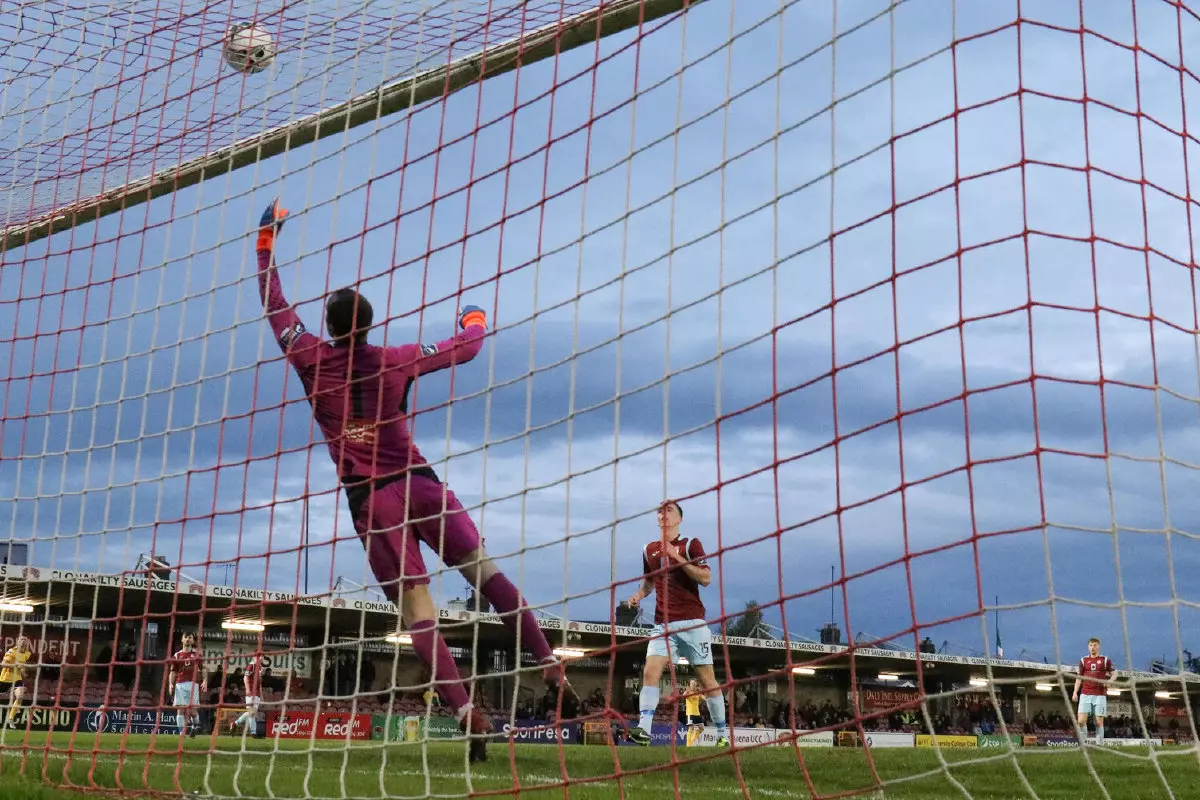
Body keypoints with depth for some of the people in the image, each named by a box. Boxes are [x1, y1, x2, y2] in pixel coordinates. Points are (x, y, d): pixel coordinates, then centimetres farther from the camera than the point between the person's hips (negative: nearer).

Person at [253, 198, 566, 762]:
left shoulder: (312, 361, 5)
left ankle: (466, 712, -14)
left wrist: (266, 240, 28)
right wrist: (475, 323, 43)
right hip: (418, 483, 1)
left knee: (416, 608, -5)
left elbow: (275, 308, 19)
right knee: (484, 569, 9)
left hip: (369, 500, -1)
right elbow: (465, 348, 20)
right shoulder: (397, 360, 8)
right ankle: (548, 664, 3)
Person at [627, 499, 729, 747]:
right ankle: (643, 729, -22)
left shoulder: (690, 545, 1)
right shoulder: (649, 550, 13)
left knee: (707, 679, 1)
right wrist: (639, 595, 7)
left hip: (692, 623, -3)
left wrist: (676, 557, -17)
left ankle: (723, 733, 14)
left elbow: (705, 578, -10)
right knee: (650, 671, -17)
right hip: (663, 624, 3)